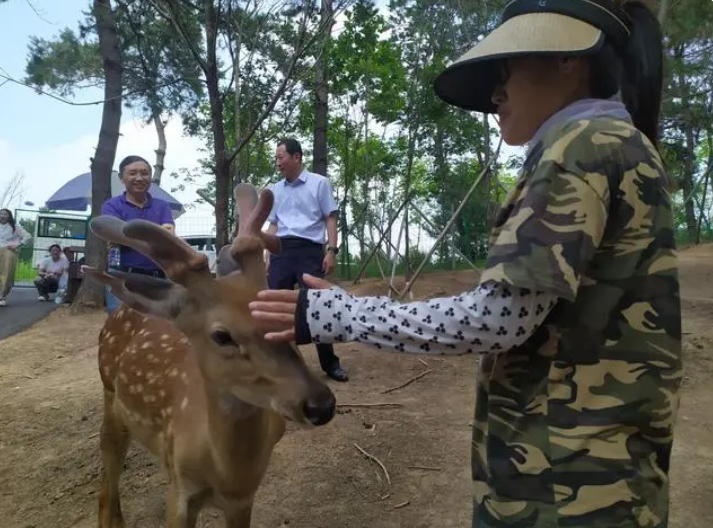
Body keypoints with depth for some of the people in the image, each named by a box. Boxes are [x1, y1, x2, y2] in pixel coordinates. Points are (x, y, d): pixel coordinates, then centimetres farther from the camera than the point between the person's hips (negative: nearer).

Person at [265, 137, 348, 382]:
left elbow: (330, 218, 0)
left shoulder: (319, 183, 3)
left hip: (309, 250, -4)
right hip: (281, 251, 5)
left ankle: (330, 363, 9)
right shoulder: (276, 190, 17)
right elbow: (273, 225, 19)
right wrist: (268, 256, 11)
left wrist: (331, 251, -9)